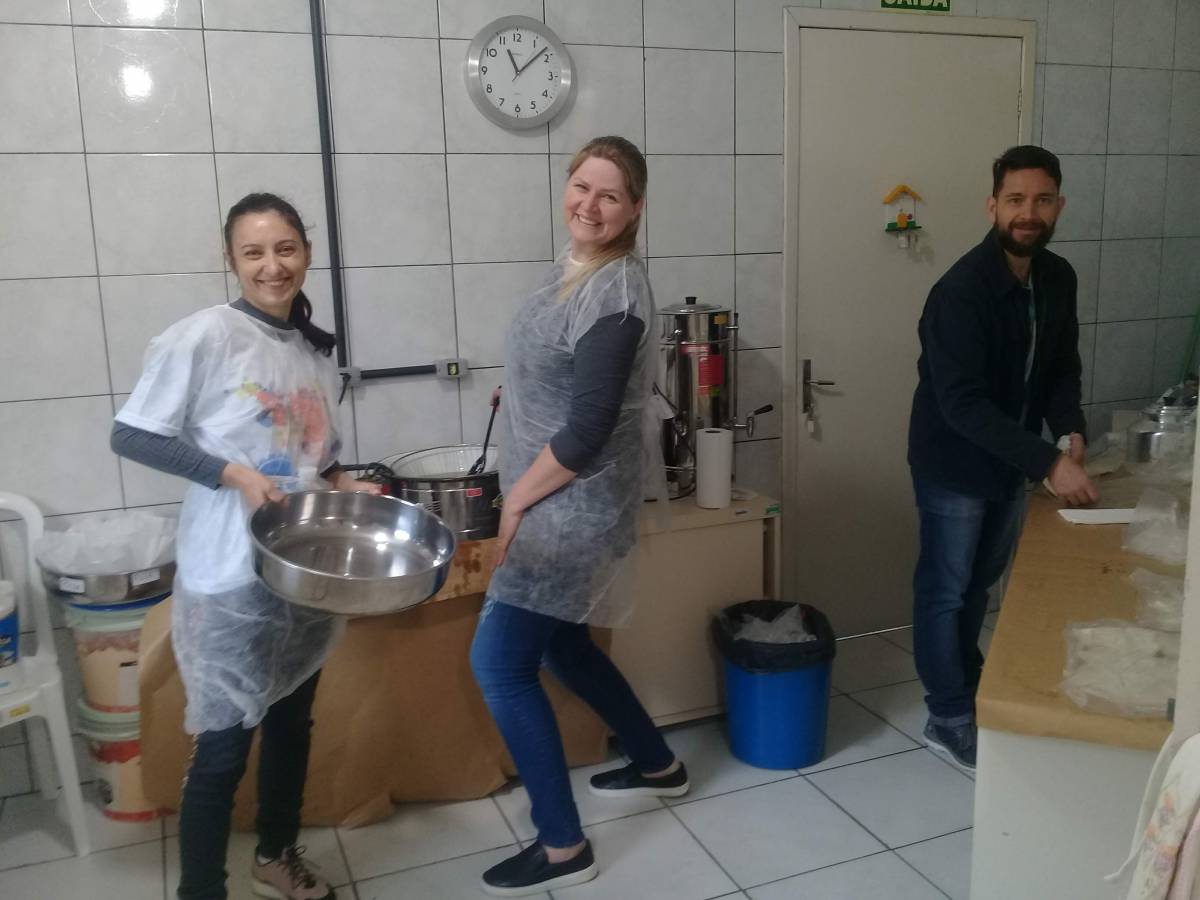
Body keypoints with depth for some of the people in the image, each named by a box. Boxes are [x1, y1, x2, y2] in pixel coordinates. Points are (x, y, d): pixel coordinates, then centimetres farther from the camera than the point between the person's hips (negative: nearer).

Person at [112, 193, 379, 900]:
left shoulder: (317, 349, 5)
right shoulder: (205, 336, -14)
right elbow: (131, 436, -12)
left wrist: (346, 485, -3)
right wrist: (233, 475, -21)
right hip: (233, 581, -6)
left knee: (292, 722, 21)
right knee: (224, 745, 3)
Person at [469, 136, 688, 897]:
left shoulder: (614, 293, -21)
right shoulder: (574, 268, 9)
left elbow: (587, 431, -24)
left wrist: (517, 499, -12)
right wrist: (522, 494, 13)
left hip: (574, 506, -10)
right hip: (556, 497, 10)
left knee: (499, 664, -5)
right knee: (560, 644, 21)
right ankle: (659, 765, 40)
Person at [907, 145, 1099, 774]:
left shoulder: (1058, 278, 0)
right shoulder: (962, 291, -25)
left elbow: (1061, 367, 10)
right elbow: (962, 403, -31)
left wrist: (1070, 430, -10)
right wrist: (1049, 462, -35)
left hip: (1010, 462, 7)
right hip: (955, 466, -7)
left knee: (981, 583, 22)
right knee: (945, 591, 6)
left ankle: (972, 686, 42)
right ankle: (949, 721, 20)